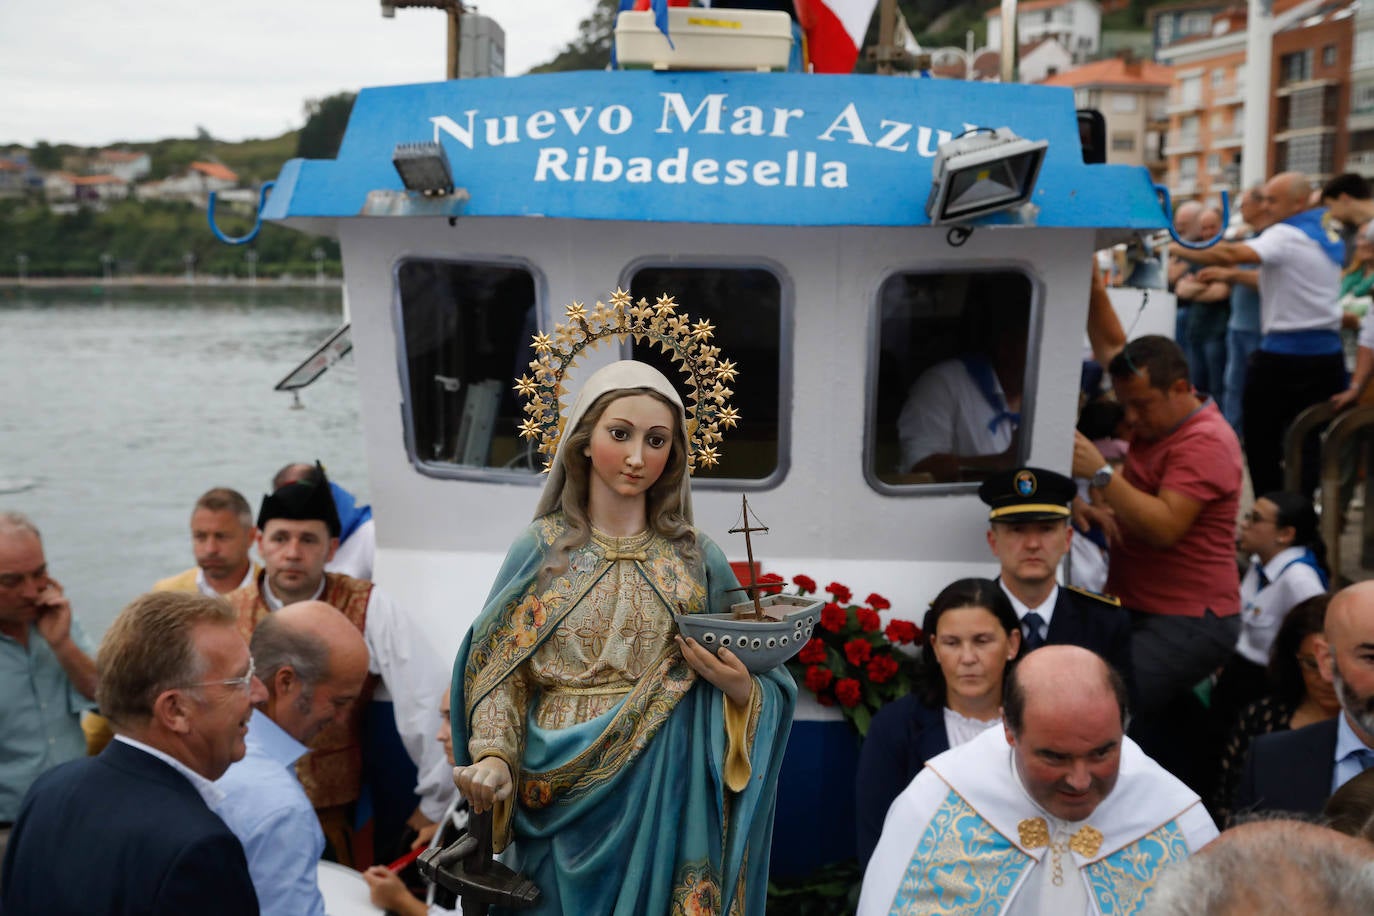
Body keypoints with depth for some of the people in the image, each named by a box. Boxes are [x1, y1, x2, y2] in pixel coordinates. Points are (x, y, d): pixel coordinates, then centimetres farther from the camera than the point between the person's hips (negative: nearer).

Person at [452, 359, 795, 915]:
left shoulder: (696, 558, 2)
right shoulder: (541, 550, 0)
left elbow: (759, 685, 6)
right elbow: (499, 673, -1)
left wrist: (736, 686, -15)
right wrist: (494, 757, -17)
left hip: (665, 800, 1)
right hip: (564, 801, 0)